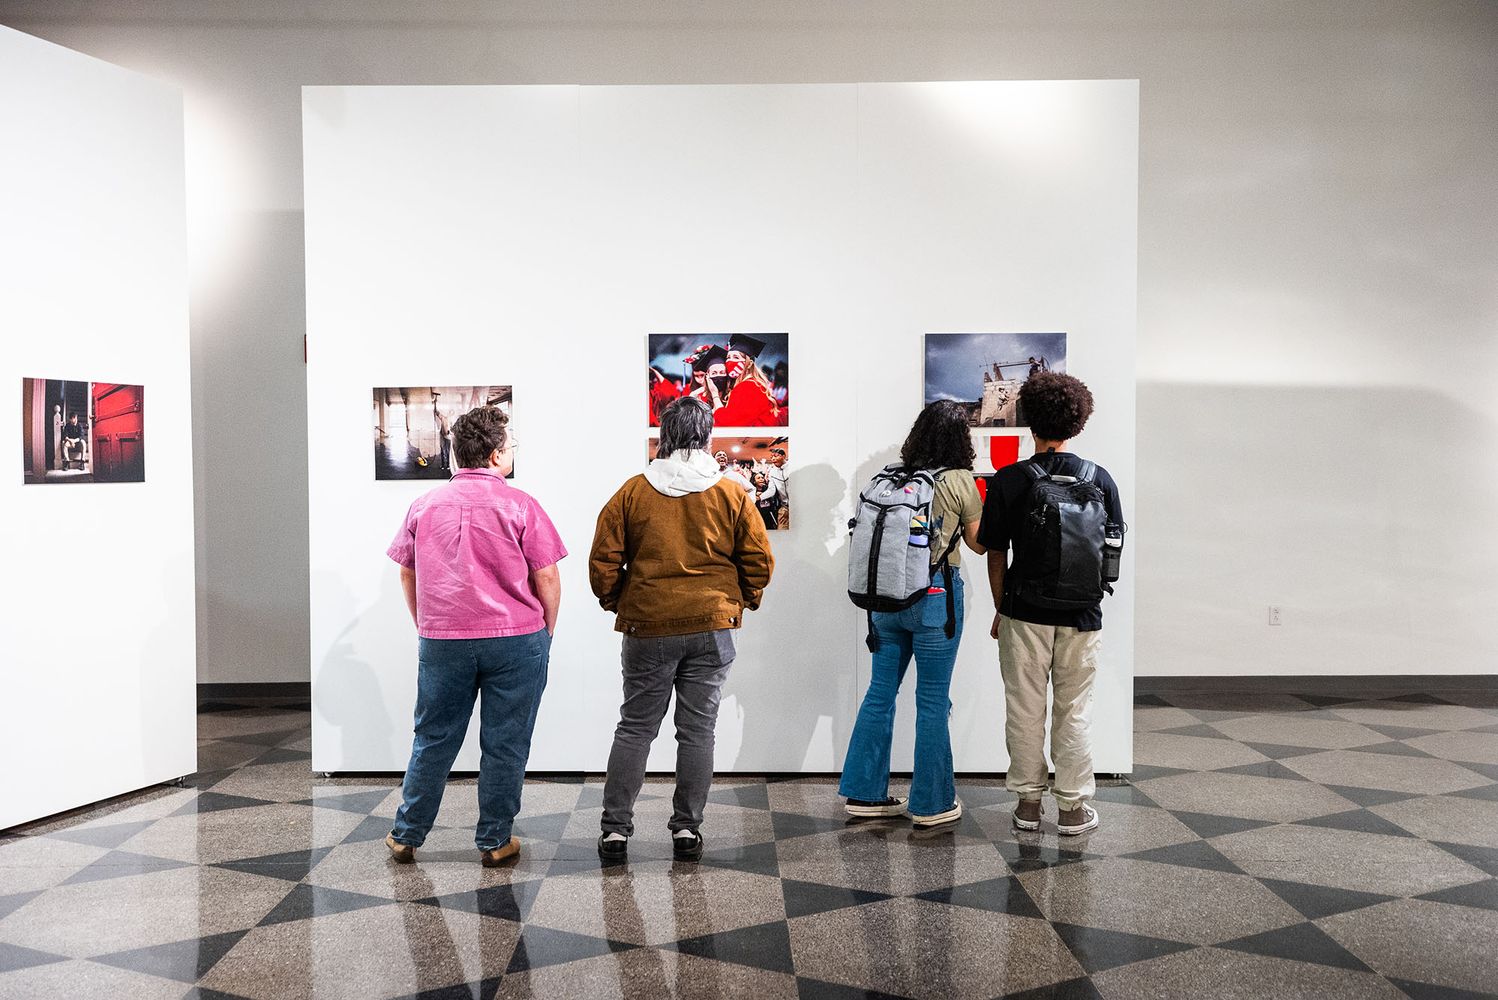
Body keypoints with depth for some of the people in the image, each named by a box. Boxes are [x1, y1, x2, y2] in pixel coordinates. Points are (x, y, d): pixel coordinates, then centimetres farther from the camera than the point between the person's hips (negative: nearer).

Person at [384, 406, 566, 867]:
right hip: (516, 639, -3)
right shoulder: (519, 505, -7)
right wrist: (546, 633, 7)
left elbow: (407, 573, 13)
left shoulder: (425, 505, 4)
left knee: (433, 739, 14)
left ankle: (406, 836, 23)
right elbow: (547, 579, -6)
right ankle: (494, 842, 16)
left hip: (441, 641, 3)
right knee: (504, 744, 7)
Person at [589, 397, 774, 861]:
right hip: (711, 629, 0)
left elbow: (603, 561, -1)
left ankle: (615, 829, 11)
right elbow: (759, 561, 1)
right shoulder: (732, 495, -1)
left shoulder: (633, 492, -2)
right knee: (697, 730, 8)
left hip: (647, 627, 0)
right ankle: (687, 829, 13)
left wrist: (615, 603, 15)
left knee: (635, 728, 10)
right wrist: (741, 601, 17)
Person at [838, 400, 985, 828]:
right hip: (935, 597, -4)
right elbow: (978, 543, 2)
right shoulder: (959, 481, -8)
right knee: (932, 701, 4)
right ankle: (930, 803, 14)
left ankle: (864, 792, 21)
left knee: (880, 693, 13)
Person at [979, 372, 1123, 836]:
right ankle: (1073, 806, 17)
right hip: (1082, 616, 2)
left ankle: (1028, 801, 19)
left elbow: (995, 554, -4)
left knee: (1025, 709, 10)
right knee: (1074, 711, 11)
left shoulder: (1007, 480, -9)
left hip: (1025, 612, -1)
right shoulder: (1100, 479, -3)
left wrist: (1000, 611, 8)